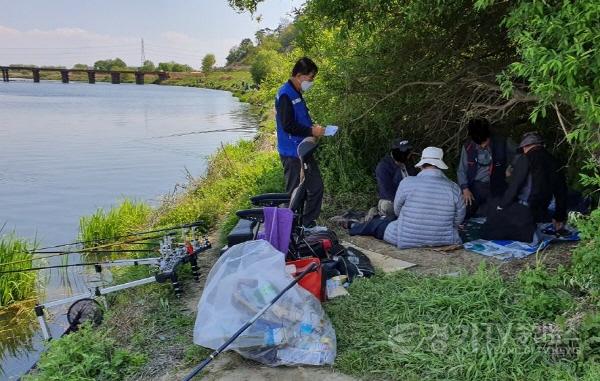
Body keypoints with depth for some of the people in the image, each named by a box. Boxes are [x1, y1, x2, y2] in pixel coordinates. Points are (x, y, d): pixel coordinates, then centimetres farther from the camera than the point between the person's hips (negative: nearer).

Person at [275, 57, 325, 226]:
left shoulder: (296, 94, 15)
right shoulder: (285, 95, -16)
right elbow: (288, 125, -23)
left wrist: (313, 127, 7)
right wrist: (311, 131, -17)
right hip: (292, 153, -10)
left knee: (316, 187, 13)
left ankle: (309, 223, 24)